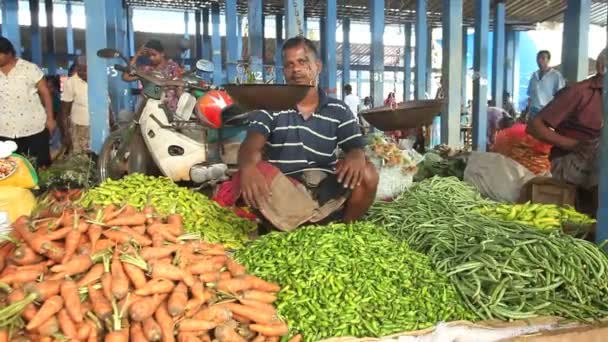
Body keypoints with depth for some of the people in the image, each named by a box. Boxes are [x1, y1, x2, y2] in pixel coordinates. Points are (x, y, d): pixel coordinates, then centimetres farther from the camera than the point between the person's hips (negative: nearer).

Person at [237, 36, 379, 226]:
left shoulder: (339, 111, 8)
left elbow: (356, 148, 0)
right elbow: (252, 145, -12)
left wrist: (356, 157, -28)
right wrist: (248, 166, -38)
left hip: (325, 189, 2)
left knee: (367, 173, -24)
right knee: (250, 175, -30)